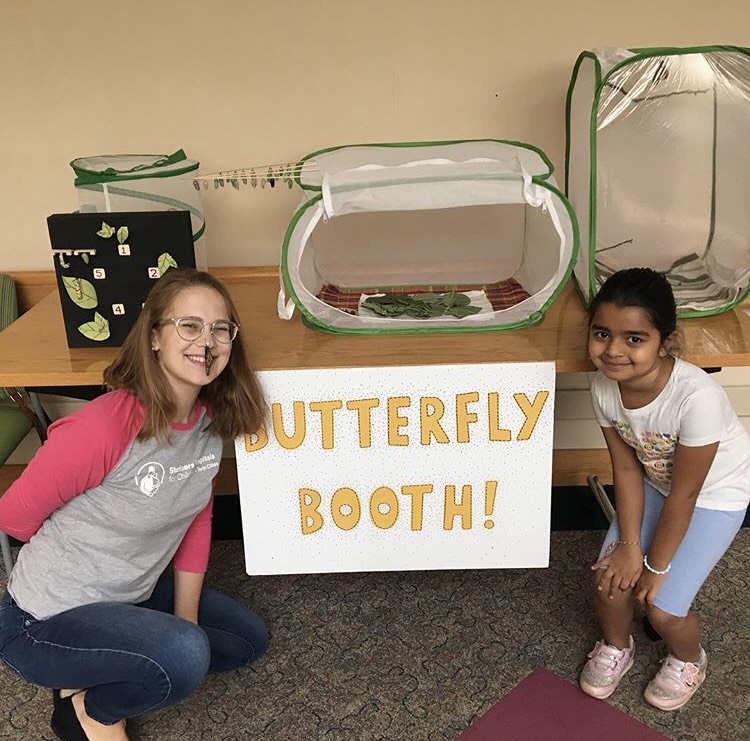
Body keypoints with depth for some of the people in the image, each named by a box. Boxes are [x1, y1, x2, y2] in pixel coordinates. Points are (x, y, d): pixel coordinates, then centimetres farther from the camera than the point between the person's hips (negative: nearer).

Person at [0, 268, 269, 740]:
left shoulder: (211, 419, -7)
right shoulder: (105, 426, -29)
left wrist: (186, 626, -1)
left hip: (132, 596, 8)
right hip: (45, 623, -8)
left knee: (250, 639, 17)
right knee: (183, 655, -32)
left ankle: (96, 678, 14)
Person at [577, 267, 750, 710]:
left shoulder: (697, 397, -40)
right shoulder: (604, 388, -23)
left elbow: (684, 494, -27)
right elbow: (627, 467, -10)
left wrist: (657, 566, -15)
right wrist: (629, 544, -12)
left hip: (714, 494, -4)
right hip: (655, 481, 5)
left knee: (663, 606, -8)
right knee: (611, 580, -3)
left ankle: (689, 660, 29)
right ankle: (616, 647, 31)